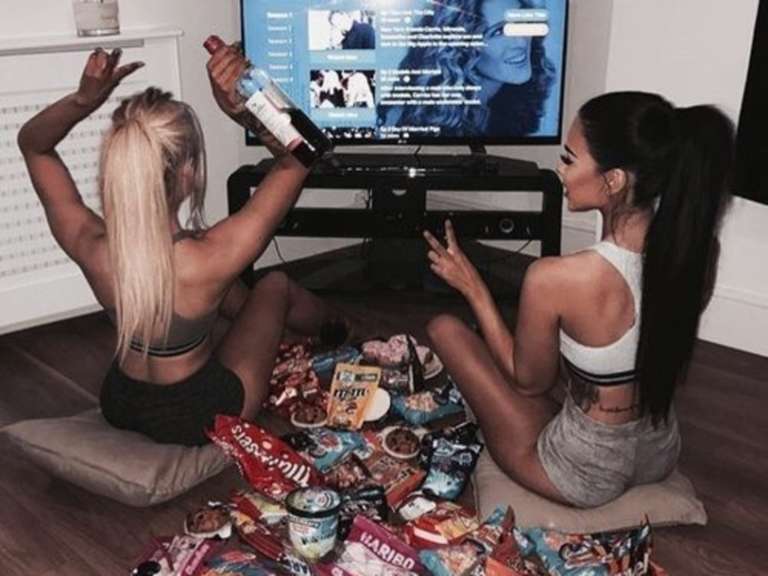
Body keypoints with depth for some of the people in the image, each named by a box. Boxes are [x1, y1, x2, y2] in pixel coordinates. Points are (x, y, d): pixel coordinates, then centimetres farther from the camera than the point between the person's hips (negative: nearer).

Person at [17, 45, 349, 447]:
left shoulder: (89, 247, -26)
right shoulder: (209, 259, -37)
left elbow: (32, 143, -8)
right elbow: (296, 160, -25)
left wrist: (83, 100, -29)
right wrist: (240, 110, -41)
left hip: (119, 405, 4)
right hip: (201, 417, -3)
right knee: (275, 285, 20)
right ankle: (333, 329, 53)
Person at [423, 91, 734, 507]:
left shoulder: (554, 278, -33)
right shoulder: (699, 246, -15)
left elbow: (529, 381, -14)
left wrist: (473, 289, -7)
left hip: (585, 475, -6)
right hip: (662, 454, 6)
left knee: (444, 328, 7)